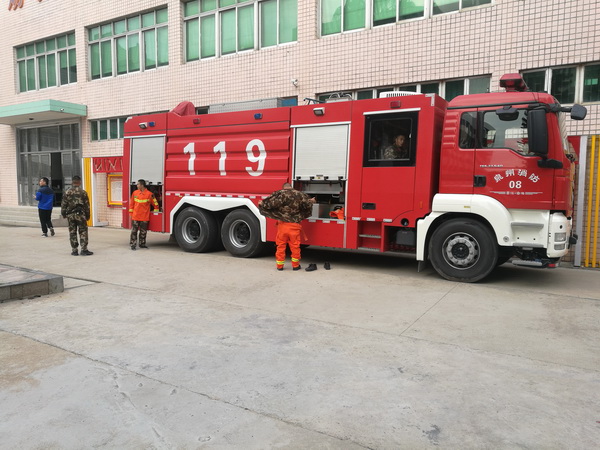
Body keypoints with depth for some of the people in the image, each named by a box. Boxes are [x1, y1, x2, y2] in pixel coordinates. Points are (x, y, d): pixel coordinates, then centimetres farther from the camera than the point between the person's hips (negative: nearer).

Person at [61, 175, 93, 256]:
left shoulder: (67, 193, 2)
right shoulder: (83, 192, -3)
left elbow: (63, 205, 4)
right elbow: (87, 205, -1)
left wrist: (63, 214, 16)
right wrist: (87, 215, 8)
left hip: (70, 215, 2)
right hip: (80, 214, -2)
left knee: (72, 233, 8)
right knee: (83, 232, 2)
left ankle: (74, 250, 10)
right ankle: (84, 250, -1)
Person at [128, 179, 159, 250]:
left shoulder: (149, 194, -5)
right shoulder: (135, 192, 4)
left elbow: (155, 203, 3)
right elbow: (131, 203, 12)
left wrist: (155, 212, 6)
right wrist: (131, 213, 11)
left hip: (145, 217, -2)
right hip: (135, 216, 2)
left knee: (143, 232, 7)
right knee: (134, 231, 2)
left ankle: (142, 244, 20)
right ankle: (132, 244, 8)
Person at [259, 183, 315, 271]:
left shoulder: (279, 194, -4)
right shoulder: (299, 194, 1)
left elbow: (270, 203, -11)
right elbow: (307, 204, 3)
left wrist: (262, 204, 6)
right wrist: (311, 201, 25)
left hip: (282, 224, 0)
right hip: (295, 225, 0)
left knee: (281, 246, 12)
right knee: (295, 246, 11)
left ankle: (280, 265, 20)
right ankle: (295, 265, 20)